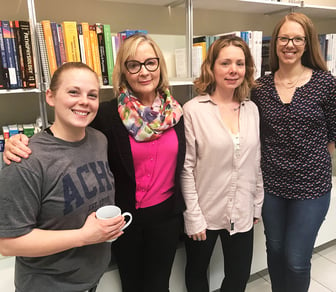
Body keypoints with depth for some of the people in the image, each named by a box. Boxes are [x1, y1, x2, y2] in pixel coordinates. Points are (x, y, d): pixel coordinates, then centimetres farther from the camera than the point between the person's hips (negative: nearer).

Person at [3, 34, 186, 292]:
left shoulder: (175, 112, -5)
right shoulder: (107, 114, -15)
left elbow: (181, 166, 6)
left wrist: (186, 211, 12)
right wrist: (21, 145, -27)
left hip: (166, 215, 2)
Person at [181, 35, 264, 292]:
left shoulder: (252, 109, 2)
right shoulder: (193, 110, -14)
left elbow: (257, 162, 8)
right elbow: (186, 168, -13)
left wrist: (257, 204, 9)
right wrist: (193, 216, -13)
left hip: (242, 214, 4)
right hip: (204, 213, -3)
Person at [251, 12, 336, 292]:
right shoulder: (261, 87, 0)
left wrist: (312, 161, 3)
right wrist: (272, 160, 5)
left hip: (311, 185, -2)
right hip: (271, 184, 3)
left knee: (296, 259, 6)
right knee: (275, 250, 19)